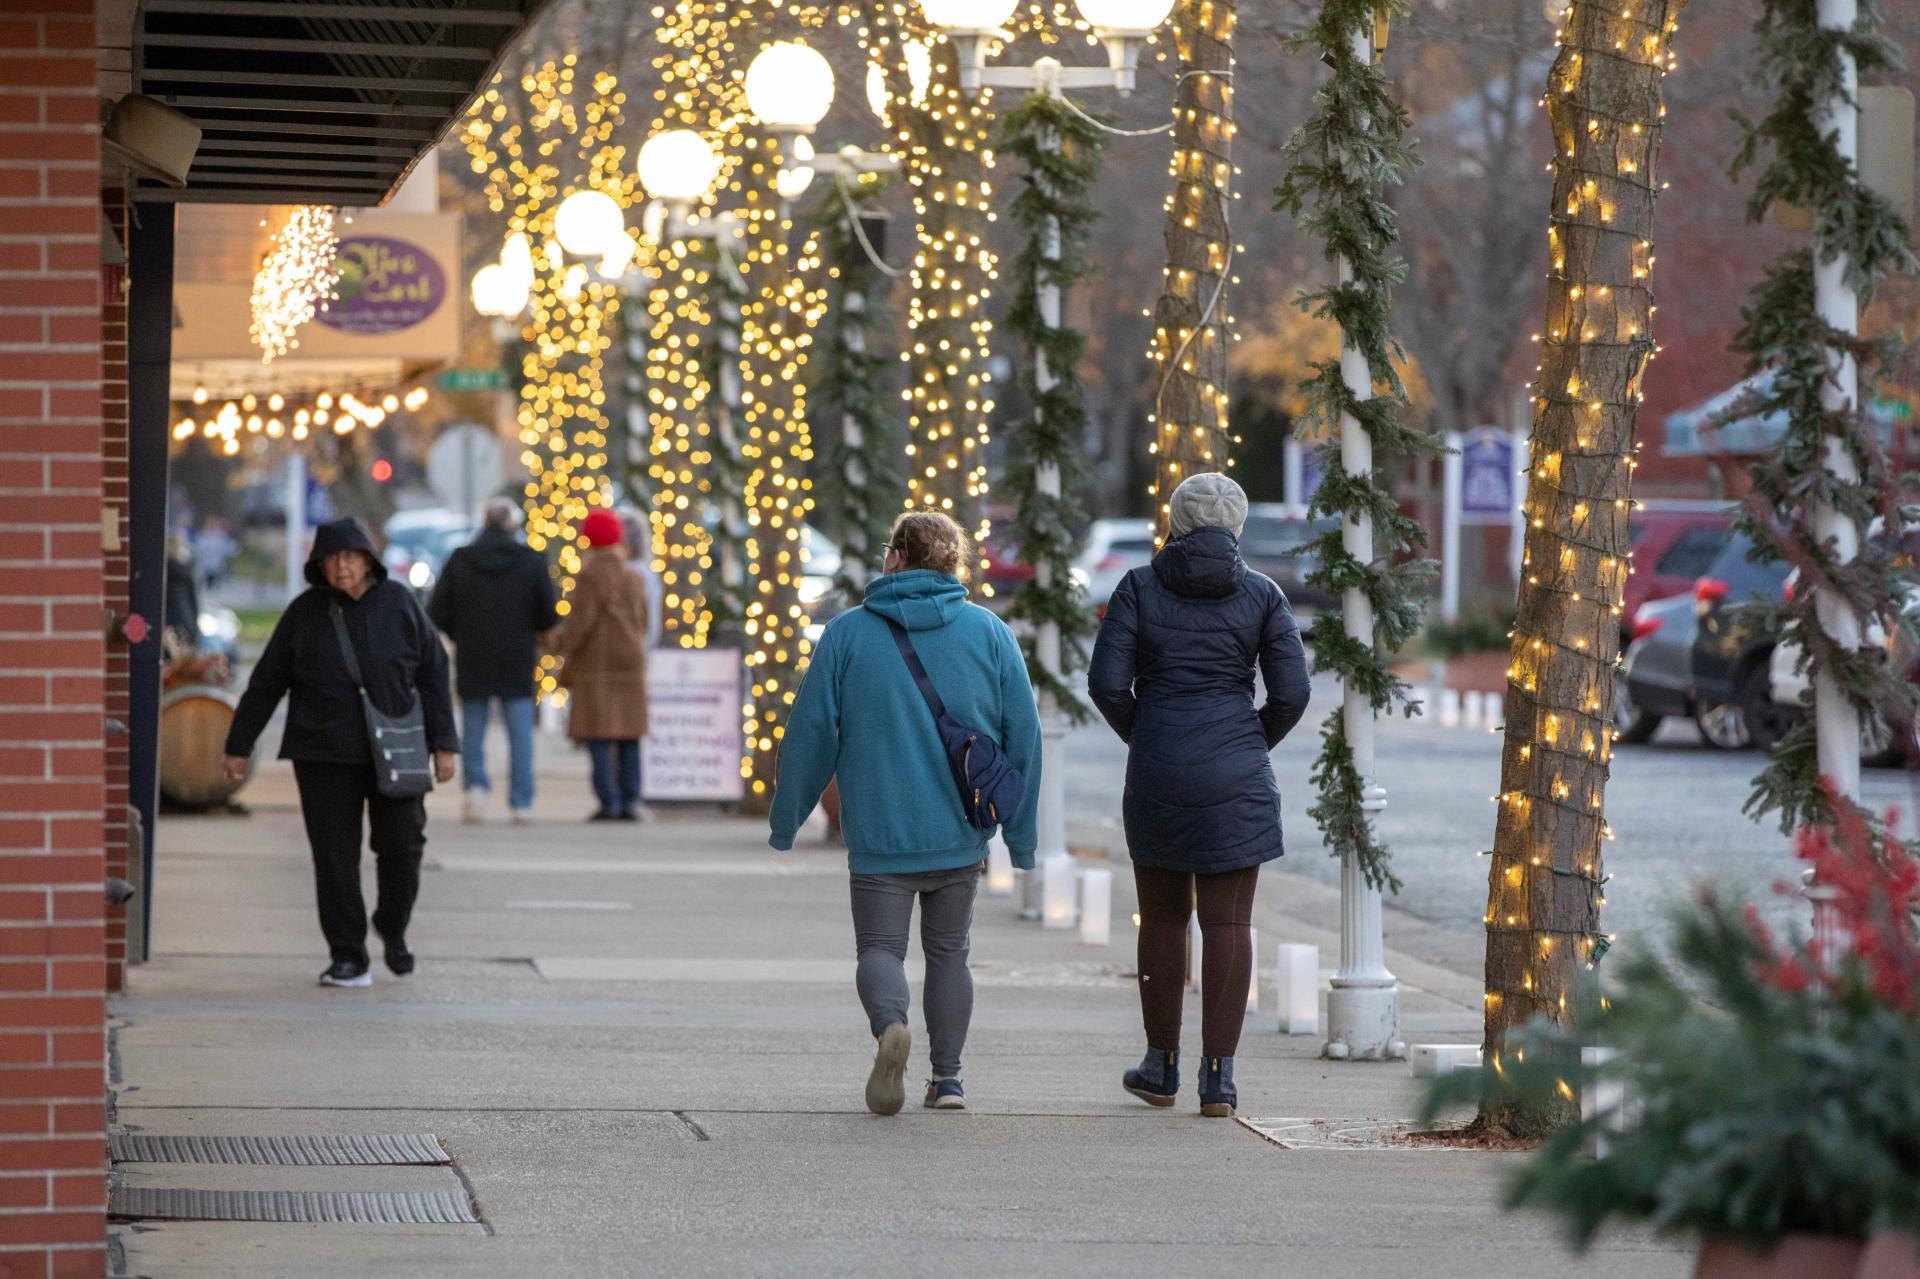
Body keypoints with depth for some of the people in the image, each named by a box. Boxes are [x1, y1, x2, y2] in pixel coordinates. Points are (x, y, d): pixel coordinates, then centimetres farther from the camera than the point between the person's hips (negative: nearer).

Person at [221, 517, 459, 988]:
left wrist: (444, 743, 1)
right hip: (324, 754, 0)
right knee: (335, 854, -2)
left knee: (401, 844, -3)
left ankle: (393, 929, 25)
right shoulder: (305, 613, 1)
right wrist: (238, 746, 8)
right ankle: (348, 958, 5)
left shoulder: (399, 604, 2)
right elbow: (266, 682, 7)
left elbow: (433, 673, 6)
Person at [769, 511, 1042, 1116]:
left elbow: (810, 731, -2)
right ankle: (946, 1077, 13)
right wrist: (1022, 837, 10)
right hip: (961, 834, 2)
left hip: (880, 833, -2)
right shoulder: (990, 633, 2)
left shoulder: (847, 632, -3)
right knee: (948, 951, 16)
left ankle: (889, 1025, -25)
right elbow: (1023, 737, 3)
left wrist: (786, 819, 9)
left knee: (880, 947, 5)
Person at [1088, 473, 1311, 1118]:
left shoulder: (1140, 587, 0)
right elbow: (1290, 693, -4)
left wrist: (1142, 739, 11)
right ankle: (1218, 1076, -4)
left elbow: (1107, 683, -6)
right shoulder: (1262, 595, 1)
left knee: (1163, 917, 15)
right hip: (1236, 776, 0)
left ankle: (1162, 1065, 22)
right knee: (1227, 923, 1)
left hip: (1157, 774, 0)